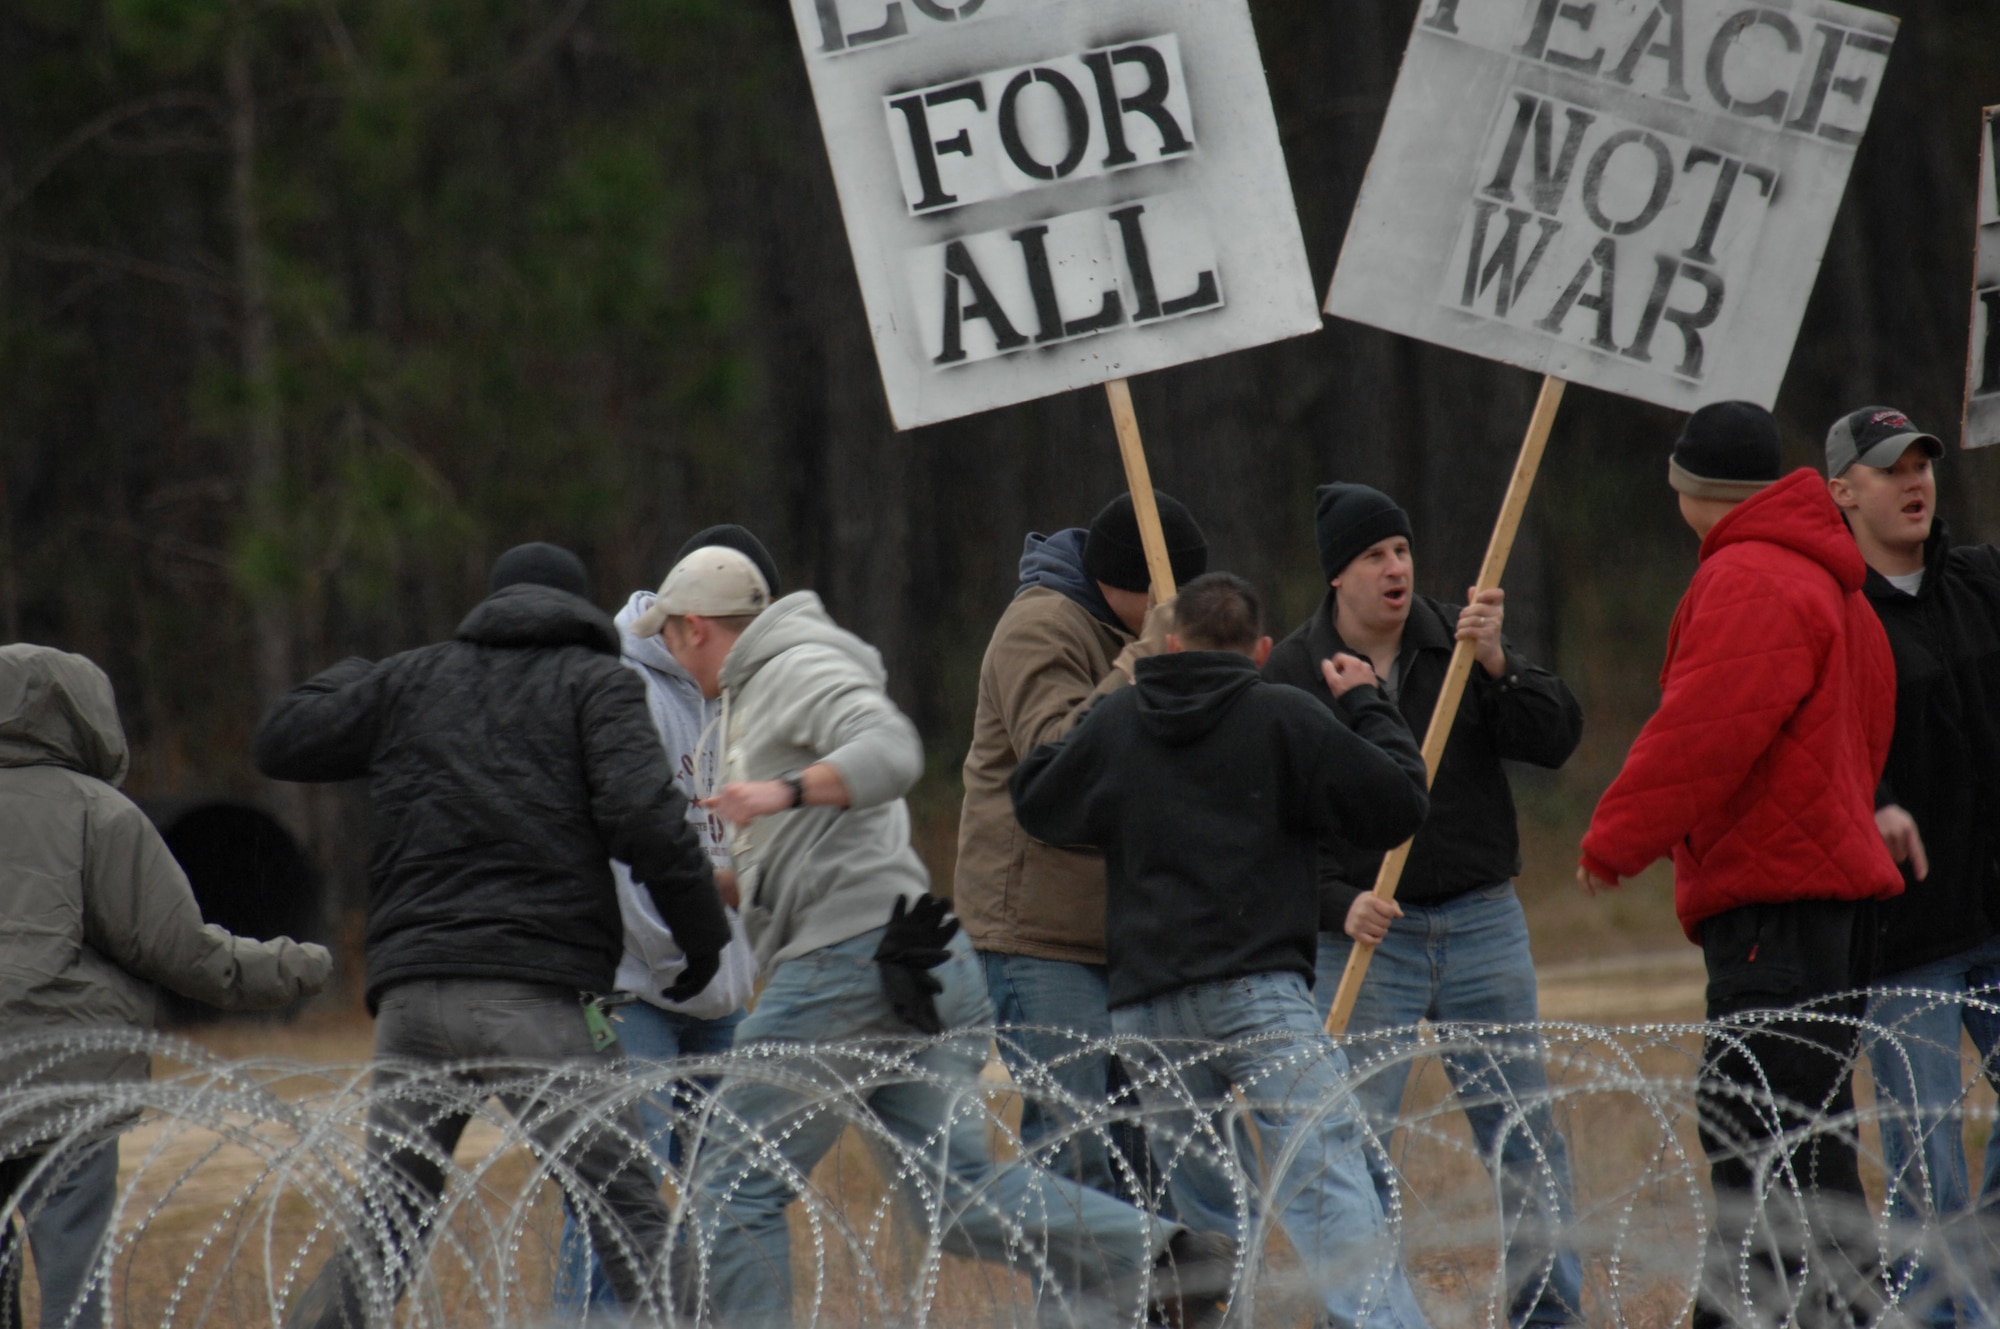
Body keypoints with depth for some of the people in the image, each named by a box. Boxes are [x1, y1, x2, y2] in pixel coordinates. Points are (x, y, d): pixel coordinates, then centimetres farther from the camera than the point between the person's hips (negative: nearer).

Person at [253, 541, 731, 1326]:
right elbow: (645, 816, -8)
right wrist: (703, 931, 2)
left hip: (413, 995, 4)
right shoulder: (595, 683, 7)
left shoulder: (414, 680, 19)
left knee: (384, 1239, 11)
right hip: (533, 990, -4)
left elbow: (281, 741, 24)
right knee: (629, 1221, -6)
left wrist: (347, 682, 43)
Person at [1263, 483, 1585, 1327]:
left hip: (1484, 929, 2)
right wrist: (1339, 906, -18)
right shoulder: (1291, 676, -3)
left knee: (1525, 1141, 6)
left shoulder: (1459, 640, 3)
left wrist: (1497, 665, -21)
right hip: (1364, 937, -2)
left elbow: (1555, 740, -5)